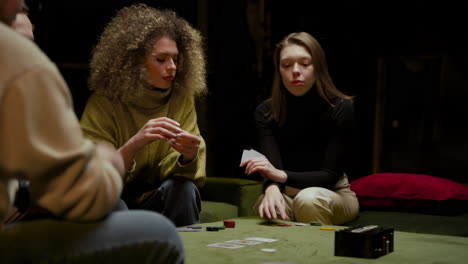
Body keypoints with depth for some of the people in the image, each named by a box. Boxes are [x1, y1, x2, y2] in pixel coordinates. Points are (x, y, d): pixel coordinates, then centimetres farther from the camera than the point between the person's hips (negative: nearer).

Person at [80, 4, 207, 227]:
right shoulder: (103, 103, -10)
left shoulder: (182, 100, -2)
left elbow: (184, 174, -6)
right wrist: (132, 145, -35)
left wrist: (188, 156, -31)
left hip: (162, 200, 3)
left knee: (184, 188, -28)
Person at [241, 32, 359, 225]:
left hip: (333, 194, -1)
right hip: (287, 194, 1)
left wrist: (282, 175, -35)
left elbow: (330, 175, -17)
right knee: (269, 206, -33)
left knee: (308, 199, -34)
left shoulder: (340, 109, -13)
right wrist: (272, 188, -43)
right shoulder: (266, 112, -5)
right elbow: (273, 172, -17)